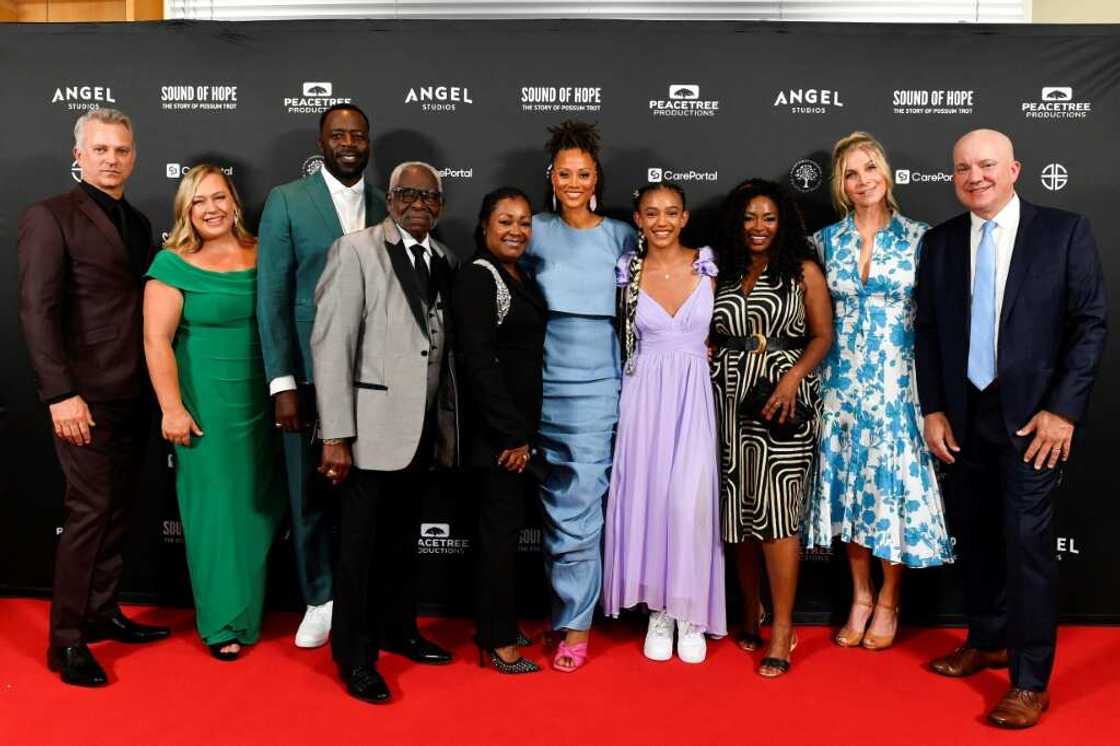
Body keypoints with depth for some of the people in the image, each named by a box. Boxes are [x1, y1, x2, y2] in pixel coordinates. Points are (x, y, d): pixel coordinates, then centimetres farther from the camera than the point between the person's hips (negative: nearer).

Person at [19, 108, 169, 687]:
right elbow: (36, 310, -12)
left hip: (133, 395, 6)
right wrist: (60, 394, -18)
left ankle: (102, 613, 26)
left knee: (117, 510, 13)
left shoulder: (137, 223, 15)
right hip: (87, 396, -6)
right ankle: (66, 641, 9)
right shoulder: (50, 217, -5)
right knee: (89, 512, -3)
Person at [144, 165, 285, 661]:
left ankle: (254, 608, 33)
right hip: (207, 403, -4)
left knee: (258, 504, 13)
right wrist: (173, 408, -16)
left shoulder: (262, 255, 5)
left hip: (262, 401, 4)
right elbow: (157, 340, -11)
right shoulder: (174, 263, -6)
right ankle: (225, 622, 17)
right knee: (216, 506, 3)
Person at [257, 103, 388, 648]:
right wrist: (282, 383, -8)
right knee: (310, 492, 8)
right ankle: (320, 599, 26)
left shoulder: (386, 206, 8)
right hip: (309, 373, -1)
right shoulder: (286, 201, 1)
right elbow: (272, 297, -3)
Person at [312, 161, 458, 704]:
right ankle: (355, 656, 21)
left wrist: (446, 423, 8)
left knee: (403, 538, 18)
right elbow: (331, 344, -13)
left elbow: (445, 346, 11)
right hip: (373, 426, -5)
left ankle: (398, 629, 36)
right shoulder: (355, 251, -7)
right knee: (361, 544, 6)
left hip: (424, 429, 6)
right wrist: (335, 435, -18)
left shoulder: (444, 261, 9)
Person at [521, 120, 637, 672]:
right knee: (559, 504, 9)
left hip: (597, 387, -1)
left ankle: (575, 621, 10)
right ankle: (570, 610, 24)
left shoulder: (620, 237, 4)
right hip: (545, 386, 2)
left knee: (577, 506, -3)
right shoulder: (536, 231, 6)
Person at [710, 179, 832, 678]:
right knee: (738, 508, 8)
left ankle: (782, 632, 0)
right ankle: (750, 613, 24)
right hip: (730, 398, 4)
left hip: (782, 398, -4)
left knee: (777, 511, -7)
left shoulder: (803, 270, 4)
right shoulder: (723, 271, 14)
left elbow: (822, 335, -1)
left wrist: (792, 378, -16)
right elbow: (713, 337, 15)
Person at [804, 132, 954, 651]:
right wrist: (814, 375, 2)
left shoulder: (918, 237, -1)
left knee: (894, 482, 4)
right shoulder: (827, 240, 5)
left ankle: (888, 602, 20)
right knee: (849, 483, 8)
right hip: (844, 381, 2)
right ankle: (860, 597, 24)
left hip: (898, 382, -2)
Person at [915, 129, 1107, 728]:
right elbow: (927, 331, 8)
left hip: (1033, 415, -4)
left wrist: (1062, 409, -12)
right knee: (974, 535, 14)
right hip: (963, 416, 4)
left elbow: (1091, 324, -6)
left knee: (1026, 543, -3)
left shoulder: (1065, 231, -4)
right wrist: (933, 409, 2)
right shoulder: (939, 242, 6)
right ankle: (987, 641, 34)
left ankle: (1030, 682, 10)